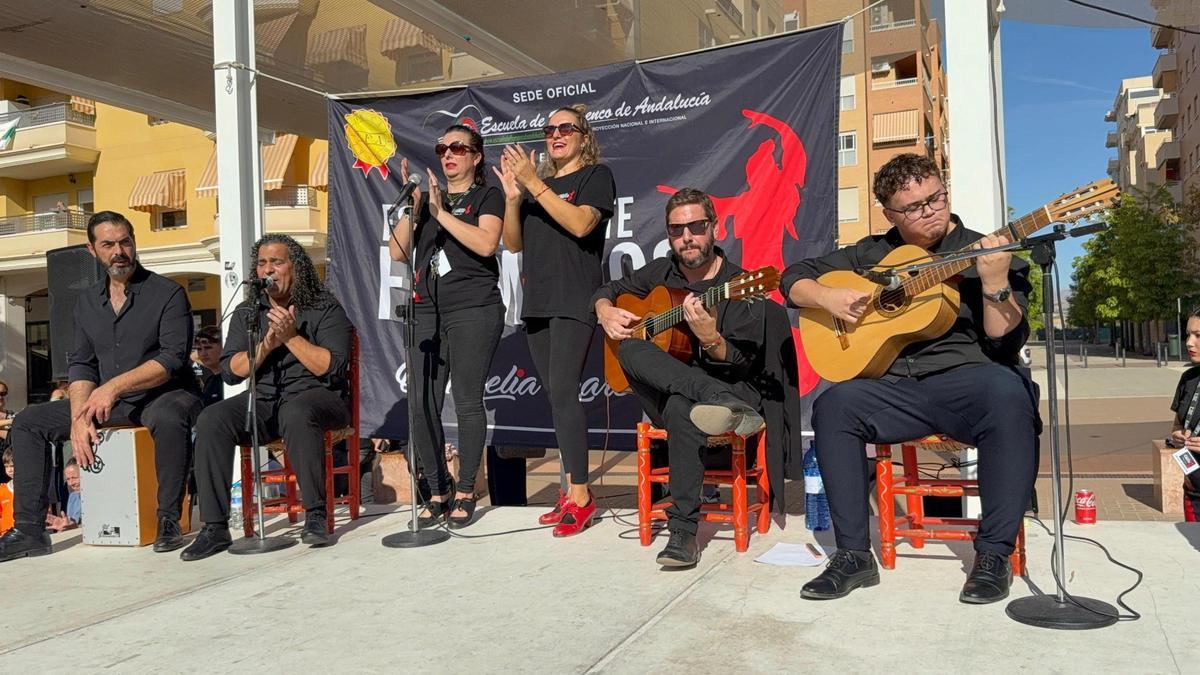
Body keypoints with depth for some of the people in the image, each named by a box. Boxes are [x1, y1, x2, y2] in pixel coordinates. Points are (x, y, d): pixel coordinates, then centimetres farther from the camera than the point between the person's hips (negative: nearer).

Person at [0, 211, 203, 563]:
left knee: (169, 418, -39)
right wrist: (80, 418, -10)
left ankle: (169, 519, -24)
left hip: (162, 395, -6)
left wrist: (115, 386, -26)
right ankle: (29, 529, -1)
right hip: (105, 402, 6)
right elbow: (81, 365, 6)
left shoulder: (167, 293, -7)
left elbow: (173, 358, -17)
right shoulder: (87, 302, 12)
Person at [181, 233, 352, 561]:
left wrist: (292, 337, -15)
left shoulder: (325, 308, 3)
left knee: (295, 413, -39)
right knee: (210, 420, -23)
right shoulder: (247, 313, 16)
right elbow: (230, 371, 5)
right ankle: (215, 527, -20)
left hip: (317, 395, -4)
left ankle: (315, 515, -29)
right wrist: (267, 345, -10)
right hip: (262, 400, 4)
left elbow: (332, 368, -9)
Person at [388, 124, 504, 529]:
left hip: (473, 311, -5)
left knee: (467, 402, -4)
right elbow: (398, 251, 11)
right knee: (423, 405, 0)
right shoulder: (428, 198, 21)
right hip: (426, 312, 5)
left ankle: (465, 493, 7)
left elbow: (486, 243, -12)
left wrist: (442, 212, -12)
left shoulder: (488, 196, 8)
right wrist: (412, 204, 1)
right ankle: (437, 493, 11)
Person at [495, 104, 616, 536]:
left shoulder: (596, 176, 4)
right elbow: (513, 244, 14)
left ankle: (580, 496, -9)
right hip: (537, 302, 7)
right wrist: (513, 197, -1)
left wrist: (534, 184, -15)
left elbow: (580, 224, -15)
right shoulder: (536, 182, 21)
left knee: (562, 391, -15)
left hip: (575, 301, -7)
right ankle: (571, 491, 11)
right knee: (556, 396, 6)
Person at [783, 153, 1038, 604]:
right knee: (833, 405, -27)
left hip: (967, 380, -2)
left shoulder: (984, 252, 8)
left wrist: (995, 284, -18)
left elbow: (1005, 343, -2)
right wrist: (827, 298, -2)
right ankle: (854, 554, -19)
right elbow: (795, 278, 19)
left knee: (1009, 393, -36)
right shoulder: (872, 253, 17)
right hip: (896, 387, 2)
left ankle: (994, 554, -23)